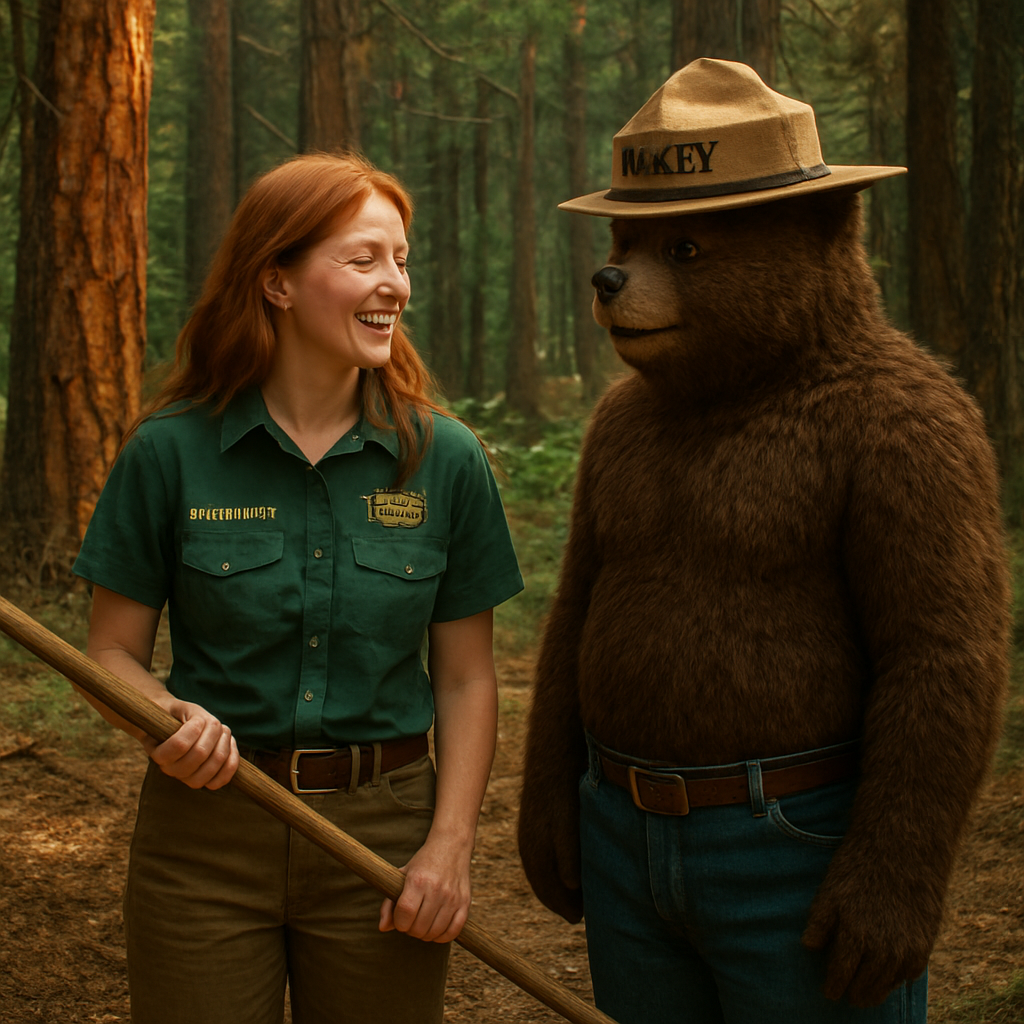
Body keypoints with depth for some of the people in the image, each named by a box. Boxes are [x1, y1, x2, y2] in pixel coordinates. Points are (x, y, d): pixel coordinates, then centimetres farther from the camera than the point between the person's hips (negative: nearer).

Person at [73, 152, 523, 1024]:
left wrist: (449, 847, -8)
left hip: (383, 828, 1)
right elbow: (113, 650, 0)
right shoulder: (171, 452, -5)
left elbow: (466, 680, 2)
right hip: (204, 828, -1)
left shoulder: (447, 460, -2)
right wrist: (165, 717, -20)